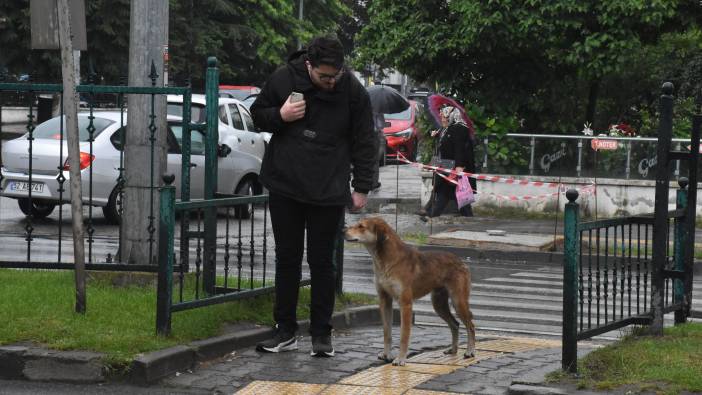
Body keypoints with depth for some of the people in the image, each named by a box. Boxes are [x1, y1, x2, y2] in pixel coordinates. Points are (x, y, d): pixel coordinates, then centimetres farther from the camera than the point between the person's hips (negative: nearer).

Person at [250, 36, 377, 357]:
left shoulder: (353, 90, -7)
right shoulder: (282, 79, -4)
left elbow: (365, 142, 0)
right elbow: (258, 114, 9)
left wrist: (362, 186, -3)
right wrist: (280, 116, -13)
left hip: (328, 193, -2)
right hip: (284, 186, 2)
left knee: (321, 262, 2)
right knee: (287, 259, 7)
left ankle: (322, 334, 10)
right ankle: (285, 332, 15)